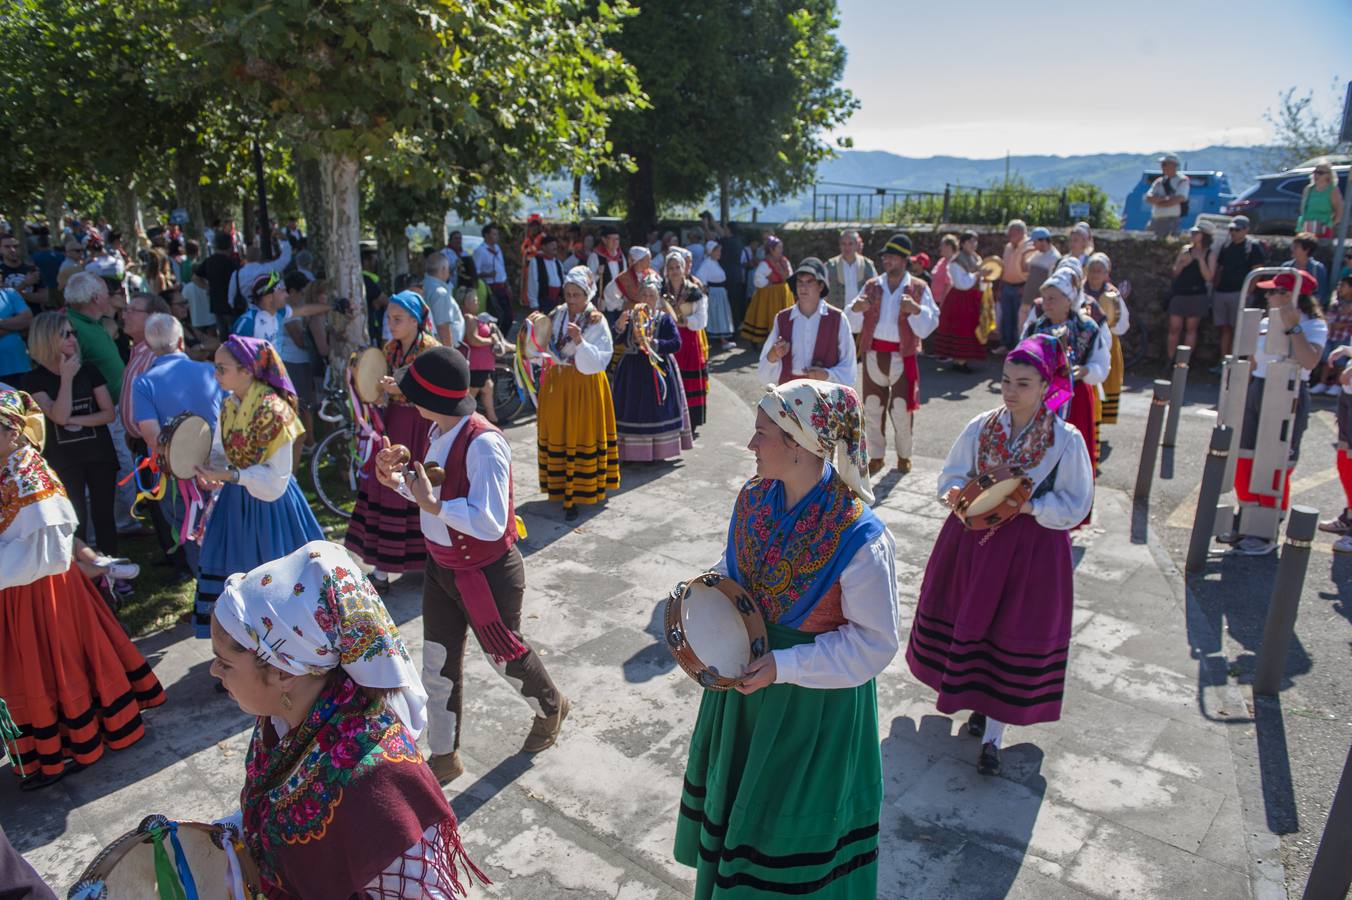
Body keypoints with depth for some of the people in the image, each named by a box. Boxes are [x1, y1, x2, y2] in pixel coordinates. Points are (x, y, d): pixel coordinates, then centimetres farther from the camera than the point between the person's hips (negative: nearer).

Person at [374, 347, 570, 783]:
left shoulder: (483, 443, -29)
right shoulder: (440, 431, -2)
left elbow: (490, 523, -32)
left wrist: (431, 504, -33)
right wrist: (398, 480, -6)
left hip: (488, 574, -8)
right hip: (441, 566, 8)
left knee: (502, 653, 16)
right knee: (437, 663, 16)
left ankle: (551, 708, 48)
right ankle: (443, 757, 36)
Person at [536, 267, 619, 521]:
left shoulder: (597, 322, -12)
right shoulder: (556, 317, 2)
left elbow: (600, 360, -18)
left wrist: (580, 341, -30)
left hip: (585, 388, -4)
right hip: (557, 385, 5)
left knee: (582, 436, 2)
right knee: (557, 435, 11)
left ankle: (579, 493, 12)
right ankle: (561, 487, 27)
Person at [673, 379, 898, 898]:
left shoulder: (858, 537, -29)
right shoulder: (755, 498, -9)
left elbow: (874, 642, -20)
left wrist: (784, 666, -25)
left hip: (815, 697, -7)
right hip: (747, 677, 7)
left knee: (793, 813, 14)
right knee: (733, 787, 26)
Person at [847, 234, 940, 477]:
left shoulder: (919, 288, 1)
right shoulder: (872, 286, 8)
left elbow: (931, 323, -5)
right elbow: (855, 325, 7)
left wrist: (916, 310, -22)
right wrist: (856, 308, -14)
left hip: (902, 355, -3)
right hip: (874, 354, 3)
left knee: (902, 410, 3)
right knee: (872, 408, 7)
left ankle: (904, 456, 22)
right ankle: (876, 456, 21)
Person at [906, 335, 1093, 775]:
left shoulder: (1067, 440, -12)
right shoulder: (981, 427, -4)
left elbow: (1076, 506, -8)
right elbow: (951, 475, 6)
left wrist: (1029, 507, -23)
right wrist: (959, 495, -17)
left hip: (1032, 551, -3)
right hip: (973, 541, 3)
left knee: (1013, 639, 4)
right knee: (967, 624, 14)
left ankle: (993, 736, 18)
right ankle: (979, 701, 40)